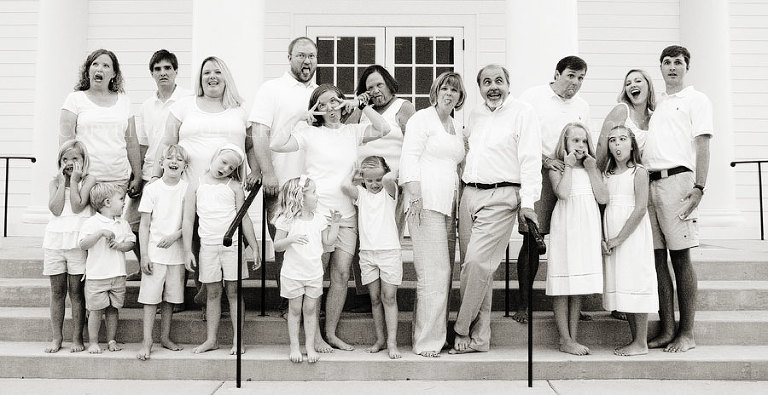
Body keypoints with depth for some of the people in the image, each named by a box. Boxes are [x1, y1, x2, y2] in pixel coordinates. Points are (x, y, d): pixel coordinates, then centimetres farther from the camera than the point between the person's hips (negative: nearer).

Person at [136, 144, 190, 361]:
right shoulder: (152, 189, -1)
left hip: (176, 252, 1)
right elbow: (144, 225, 0)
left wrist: (175, 235, -14)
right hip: (154, 252, -1)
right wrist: (144, 255, -5)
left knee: (170, 297, 9)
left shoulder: (187, 188, 1)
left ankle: (165, 337, 22)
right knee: (151, 297, -2)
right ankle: (147, 341, 4)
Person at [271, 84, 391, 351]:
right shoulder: (310, 133, 2)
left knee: (342, 274, 3)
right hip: (317, 212, -3)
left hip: (346, 215, 4)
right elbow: (276, 145, -9)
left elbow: (382, 129, -2)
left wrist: (361, 104, -1)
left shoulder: (353, 132, 12)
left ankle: (331, 333, 13)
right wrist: (298, 119, -6)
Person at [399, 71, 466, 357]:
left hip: (449, 205, 8)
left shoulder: (457, 126, 24)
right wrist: (415, 194, -18)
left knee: (445, 272, 5)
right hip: (426, 204, -7)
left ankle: (438, 334, 12)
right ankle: (427, 341, -5)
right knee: (433, 273, -11)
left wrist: (460, 200, 18)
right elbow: (409, 157, -7)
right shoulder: (422, 119, 2)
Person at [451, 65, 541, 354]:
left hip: (500, 197, -6)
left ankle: (461, 332, 2)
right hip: (469, 194, 6)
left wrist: (528, 201, -17)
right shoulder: (476, 114, 18)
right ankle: (479, 337, 13)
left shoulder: (522, 112, -1)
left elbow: (530, 160, -8)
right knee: (472, 266, 5)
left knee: (477, 263, -13)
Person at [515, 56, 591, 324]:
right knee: (533, 239, -8)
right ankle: (523, 304, 0)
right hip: (538, 174, -5)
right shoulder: (533, 97, 1)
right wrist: (544, 159, -13)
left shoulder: (582, 106, 18)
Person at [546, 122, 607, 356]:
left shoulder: (592, 168, 16)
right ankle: (565, 340, 2)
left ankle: (574, 338, 14)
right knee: (563, 286, -4)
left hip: (588, 227, 5)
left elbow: (603, 198, 3)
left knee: (579, 286, 8)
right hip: (566, 227, -5)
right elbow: (562, 192, -17)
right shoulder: (557, 168, 3)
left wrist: (592, 170, 1)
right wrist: (569, 166, -7)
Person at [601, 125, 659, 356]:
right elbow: (602, 208, 9)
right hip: (611, 239, 6)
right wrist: (602, 239, -3)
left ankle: (641, 343, 4)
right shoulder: (606, 174, 11)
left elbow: (641, 208, -12)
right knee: (620, 285, 8)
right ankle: (635, 340, 18)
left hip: (633, 235, -6)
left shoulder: (638, 172, -5)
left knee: (635, 284, -5)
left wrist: (619, 238, -15)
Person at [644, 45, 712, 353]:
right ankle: (666, 330, 10)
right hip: (648, 182, 6)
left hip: (677, 179, -5)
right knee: (657, 257, 4)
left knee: (680, 257, -5)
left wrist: (699, 188, -14)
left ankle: (686, 333, 2)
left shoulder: (696, 100, 6)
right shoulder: (656, 104, 23)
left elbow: (703, 146, -3)